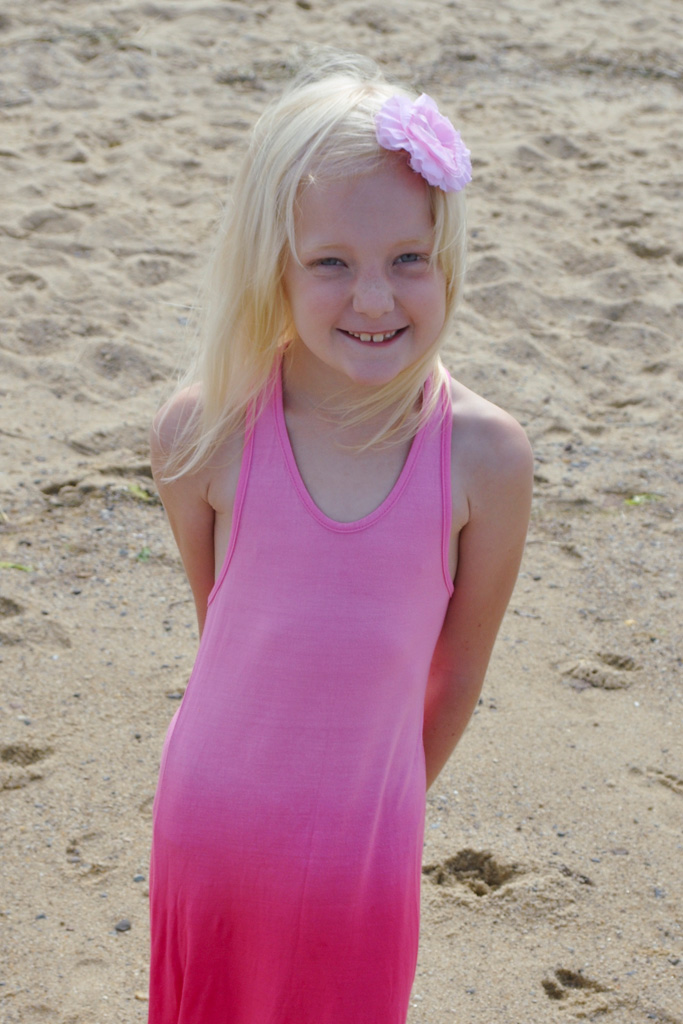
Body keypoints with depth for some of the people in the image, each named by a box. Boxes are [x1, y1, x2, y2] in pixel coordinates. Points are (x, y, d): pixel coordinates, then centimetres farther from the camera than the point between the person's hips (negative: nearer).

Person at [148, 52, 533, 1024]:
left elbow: (460, 665, -4)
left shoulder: (484, 455, -18)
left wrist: (394, 792, 9)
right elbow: (215, 614, -1)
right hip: (212, 822, 1)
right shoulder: (204, 431, -17)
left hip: (364, 835, 0)